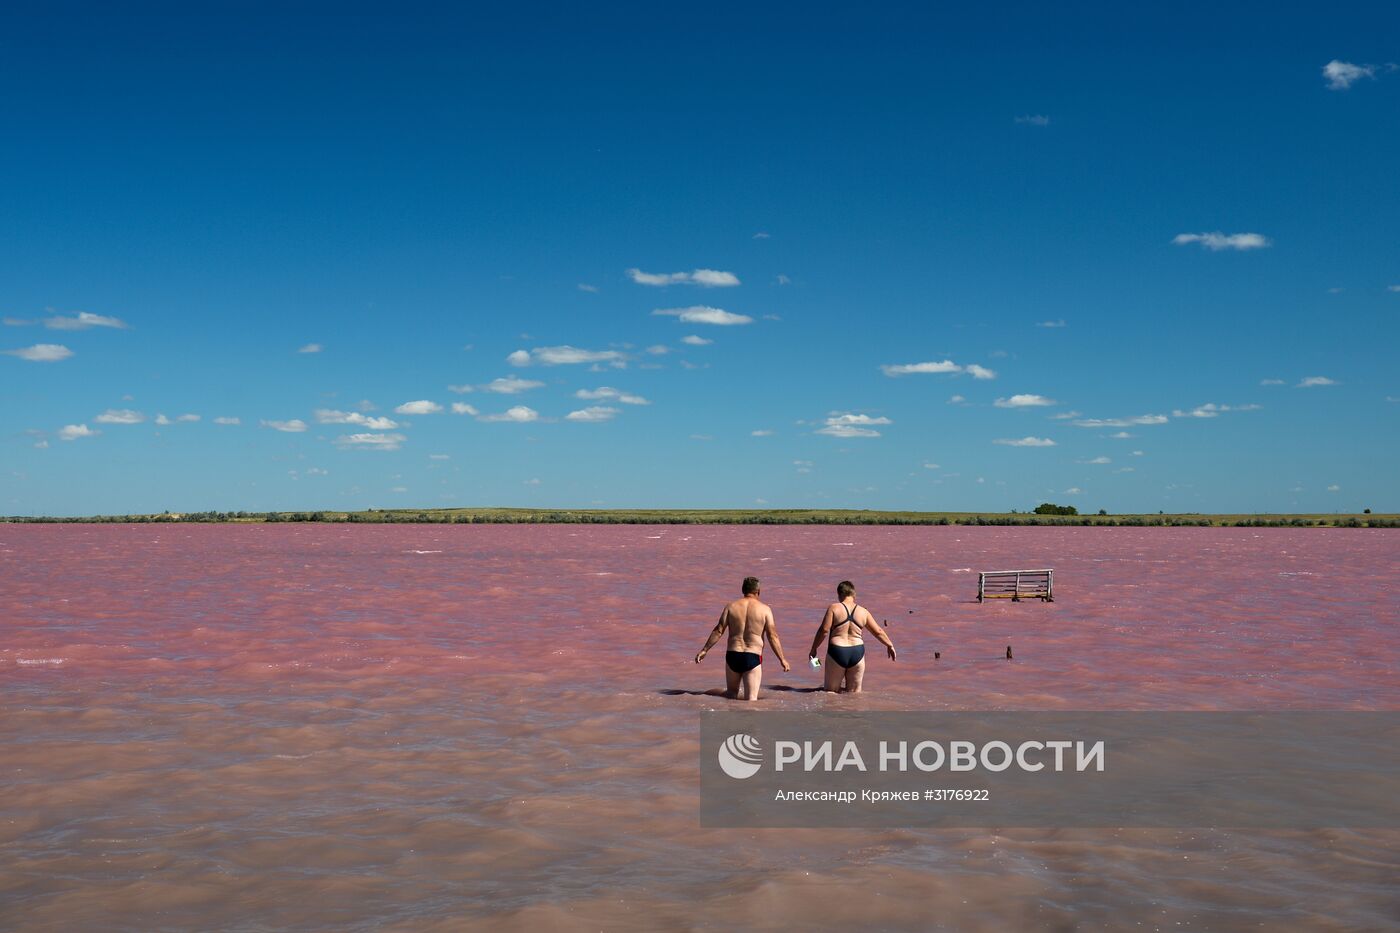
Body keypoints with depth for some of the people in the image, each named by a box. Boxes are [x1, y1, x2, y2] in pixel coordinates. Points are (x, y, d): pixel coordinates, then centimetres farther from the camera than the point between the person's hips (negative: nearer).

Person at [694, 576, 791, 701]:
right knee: (751, 699, -2)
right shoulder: (765, 609, -1)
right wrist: (782, 659, 1)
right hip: (753, 657, -2)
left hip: (732, 655, 2)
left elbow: (718, 631, 1)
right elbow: (772, 636, -5)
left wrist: (704, 650, 8)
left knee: (731, 692, 21)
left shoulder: (731, 607, 3)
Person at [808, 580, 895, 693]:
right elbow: (878, 632, 14)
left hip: (837, 652, -2)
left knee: (831, 691, 8)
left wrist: (814, 649, 1)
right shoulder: (863, 612, 7)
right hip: (857, 653, 3)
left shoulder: (834, 608, -3)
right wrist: (890, 645, 29)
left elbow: (824, 630, -9)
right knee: (854, 693, 12)